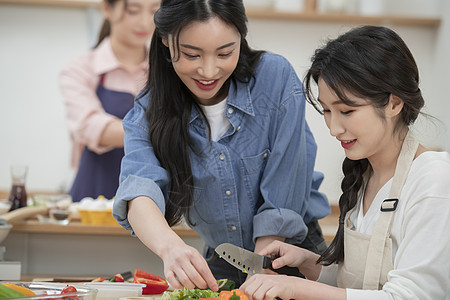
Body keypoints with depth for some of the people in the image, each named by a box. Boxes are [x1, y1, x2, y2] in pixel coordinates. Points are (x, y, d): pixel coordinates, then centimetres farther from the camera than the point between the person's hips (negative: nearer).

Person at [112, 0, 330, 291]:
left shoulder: (275, 77, -14)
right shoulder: (148, 113, -8)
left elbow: (283, 201, -15)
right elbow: (139, 192, -26)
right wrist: (169, 246, -47)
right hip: (222, 265, 1)